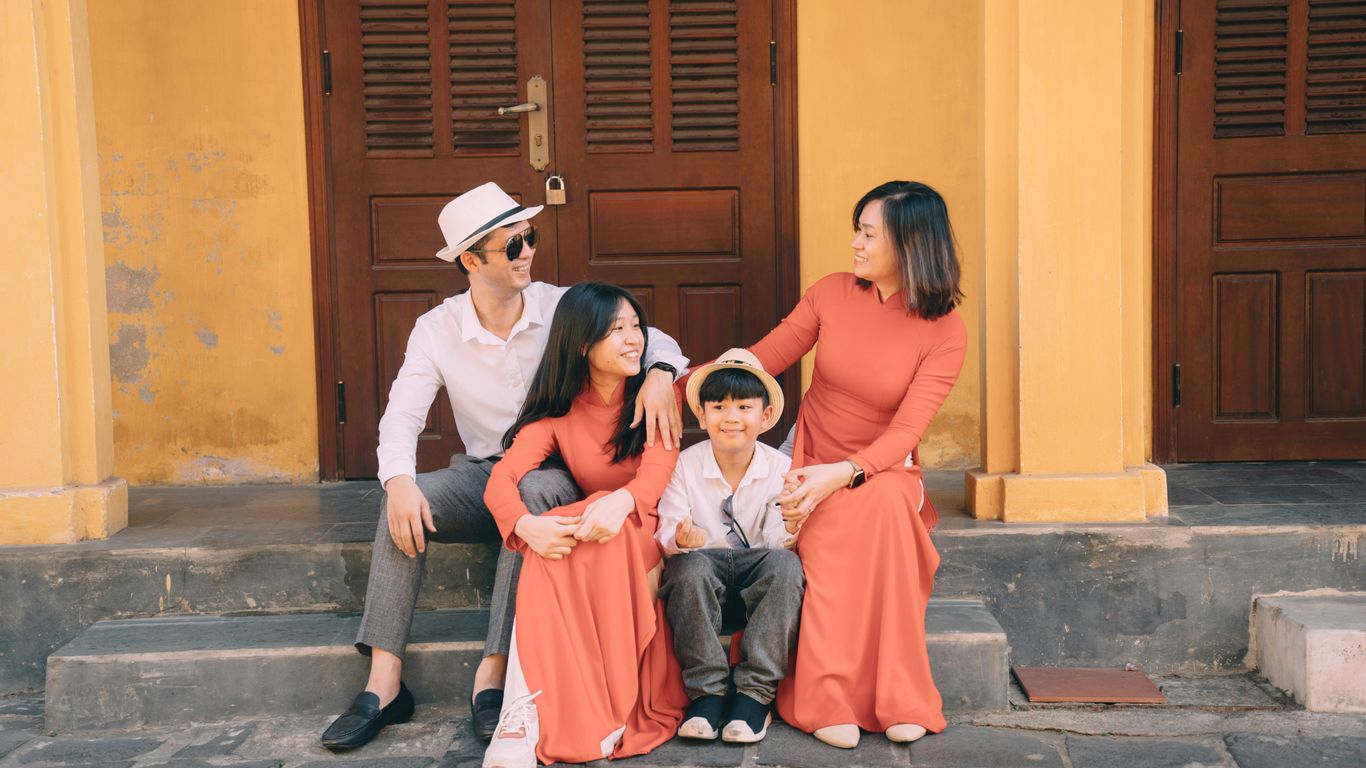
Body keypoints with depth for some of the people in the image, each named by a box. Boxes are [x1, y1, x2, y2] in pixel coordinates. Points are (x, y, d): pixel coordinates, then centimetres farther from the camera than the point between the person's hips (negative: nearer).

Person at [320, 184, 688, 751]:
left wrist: (659, 374, -29)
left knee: (534, 492, -37)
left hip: (555, 474, -2)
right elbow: (402, 414, -11)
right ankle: (384, 681, -26)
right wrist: (400, 480, -32)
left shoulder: (563, 308, -4)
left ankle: (493, 672, -32)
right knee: (404, 498, -27)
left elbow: (652, 339, -4)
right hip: (482, 472, 2)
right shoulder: (437, 329, -2)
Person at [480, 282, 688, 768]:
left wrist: (620, 502, -42)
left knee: (606, 532, -35)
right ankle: (529, 713, -39)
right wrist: (527, 524, -35)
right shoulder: (558, 411, 2)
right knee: (549, 545, -32)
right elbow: (501, 478, -11)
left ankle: (614, 708, -33)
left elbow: (660, 467, -18)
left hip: (650, 536, -2)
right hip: (585, 531, 2)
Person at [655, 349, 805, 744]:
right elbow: (666, 536, -8)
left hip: (755, 570, 1)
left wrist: (790, 527, -32)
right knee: (691, 567, -35)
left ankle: (755, 692, -26)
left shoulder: (780, 468, -5)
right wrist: (680, 537, -32)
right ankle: (706, 691, -24)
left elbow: (774, 543, -8)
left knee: (785, 564, -32)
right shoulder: (685, 465, -7)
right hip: (704, 564, 0)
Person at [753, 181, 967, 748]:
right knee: (839, 529, -34)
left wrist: (843, 473, -36)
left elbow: (906, 431, -18)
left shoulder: (944, 333, -9)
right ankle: (830, 702, -26)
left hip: (882, 469, -1)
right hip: (811, 462, 1)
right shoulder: (831, 294, -1)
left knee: (882, 502, -38)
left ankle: (897, 701, -28)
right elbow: (761, 362, 4)